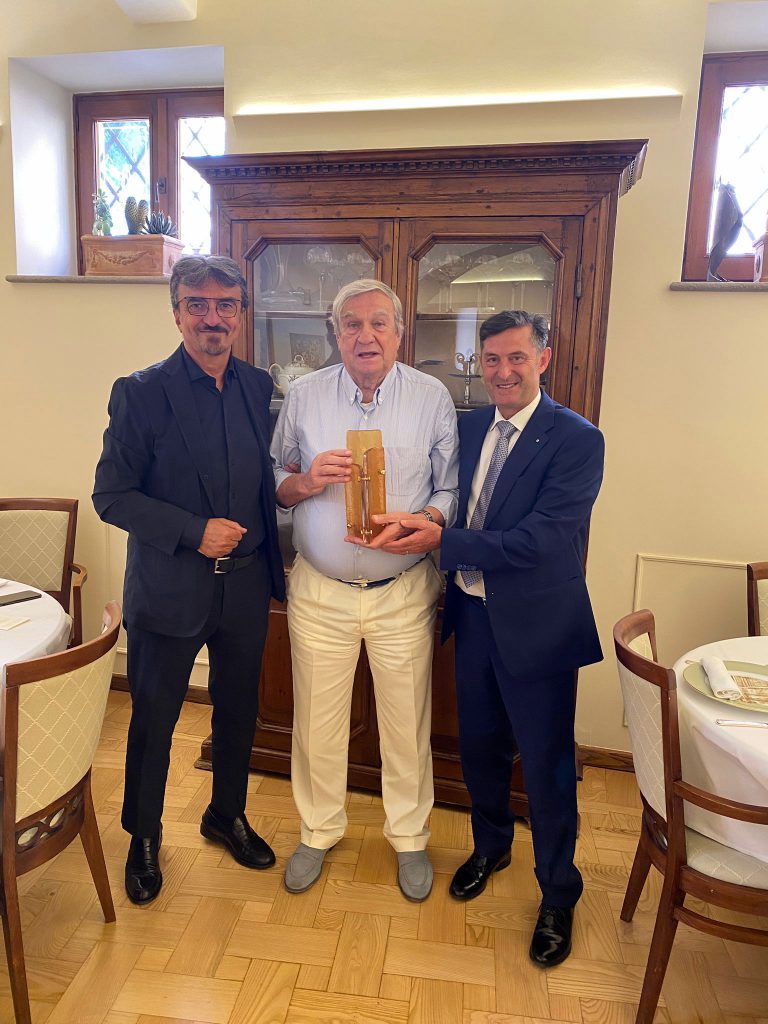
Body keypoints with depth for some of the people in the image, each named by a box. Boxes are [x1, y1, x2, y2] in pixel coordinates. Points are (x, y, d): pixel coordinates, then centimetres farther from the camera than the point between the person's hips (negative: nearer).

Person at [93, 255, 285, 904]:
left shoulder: (259, 387, 3)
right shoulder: (142, 393, -10)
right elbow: (112, 495, -10)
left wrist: (272, 557, 2)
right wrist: (194, 531, -20)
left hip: (246, 585, 4)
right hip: (169, 589, -3)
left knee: (239, 710, 19)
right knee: (153, 719, 14)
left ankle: (228, 815, 45)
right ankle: (144, 836, 39)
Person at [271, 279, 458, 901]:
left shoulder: (433, 398, -1)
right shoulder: (303, 395, 2)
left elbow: (451, 488, -1)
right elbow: (274, 483, 7)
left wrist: (420, 522, -20)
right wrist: (306, 481, -14)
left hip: (403, 591, -1)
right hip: (319, 589, 1)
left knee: (407, 723, 12)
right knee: (317, 721, 13)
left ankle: (409, 837, 37)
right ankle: (319, 831, 39)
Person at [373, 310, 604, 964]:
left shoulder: (577, 440, -15)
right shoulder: (469, 427, 5)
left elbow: (540, 539, -24)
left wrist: (440, 541, -26)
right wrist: (414, 525, -11)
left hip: (535, 624, -5)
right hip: (472, 614, 6)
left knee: (547, 763, 10)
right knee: (479, 745, 21)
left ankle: (558, 893, 35)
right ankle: (491, 846, 49)